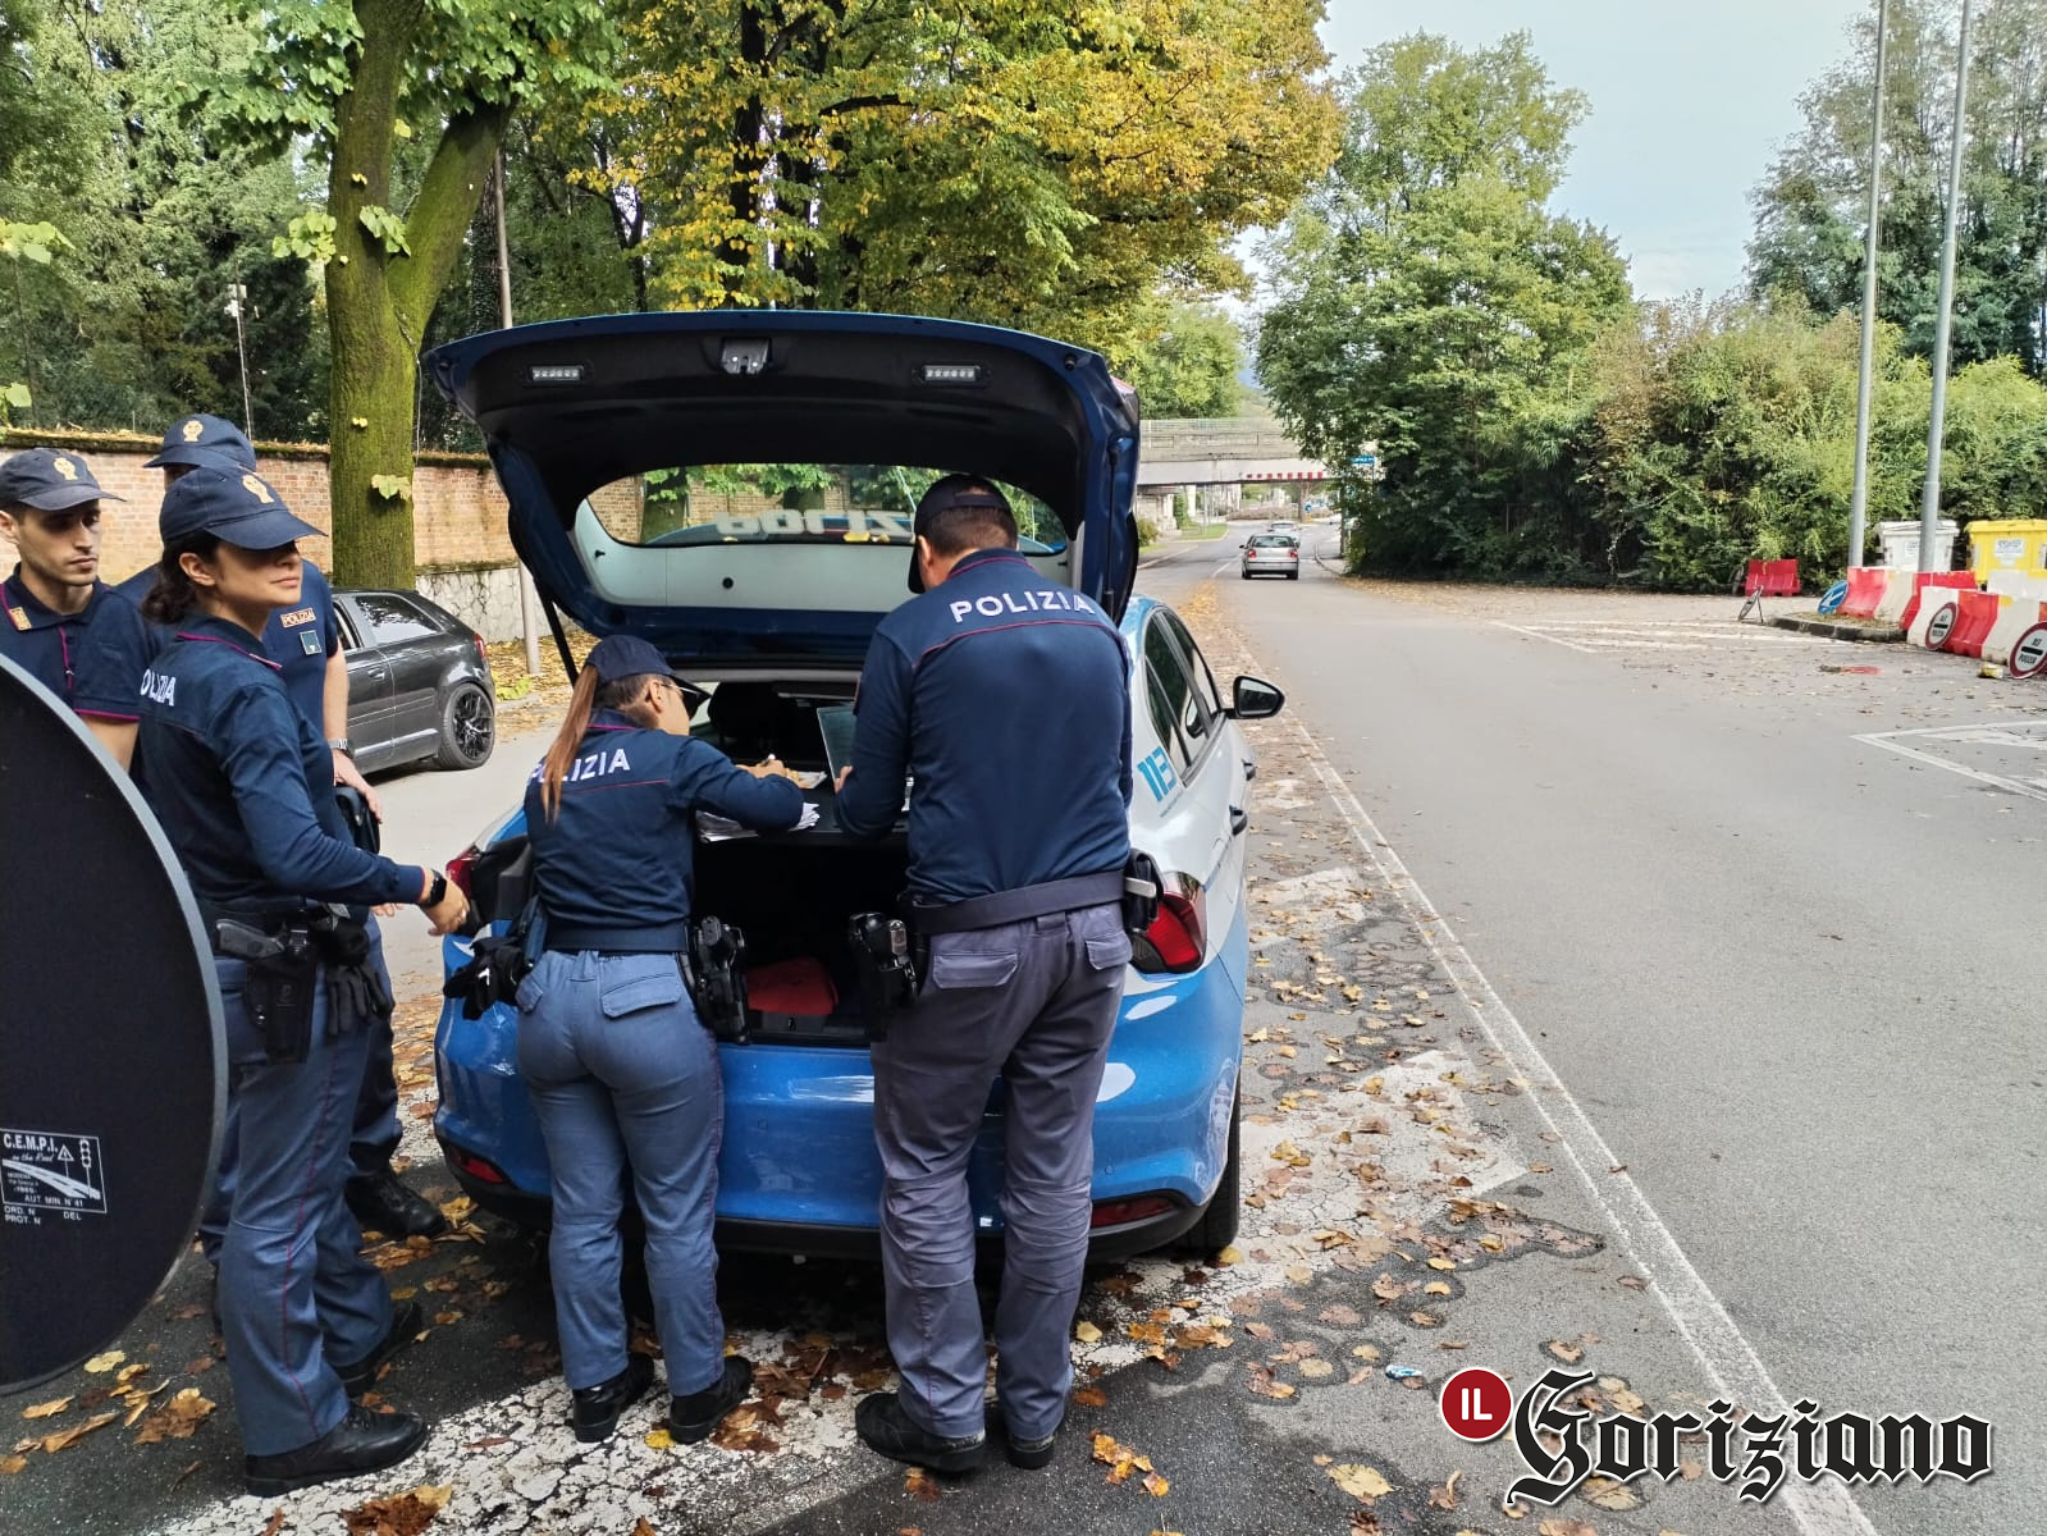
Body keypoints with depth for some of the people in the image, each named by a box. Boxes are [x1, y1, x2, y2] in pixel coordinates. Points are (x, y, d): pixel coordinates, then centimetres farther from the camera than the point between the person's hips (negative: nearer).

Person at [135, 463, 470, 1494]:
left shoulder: (173, 671, 7)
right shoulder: (240, 686, -23)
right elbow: (298, 856, -32)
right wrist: (422, 888, -22)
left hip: (223, 959, 10)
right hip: (277, 978, -10)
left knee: (310, 1174, 24)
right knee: (279, 1206, 4)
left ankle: (353, 1329, 43)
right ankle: (294, 1431, 19)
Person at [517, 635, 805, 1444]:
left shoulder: (545, 782, 14)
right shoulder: (671, 756, -4)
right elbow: (779, 812, -3)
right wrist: (772, 777, 22)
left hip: (551, 998, 6)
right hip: (644, 1001, -6)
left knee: (582, 1212, 16)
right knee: (678, 1216, 9)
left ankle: (595, 1387, 29)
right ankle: (697, 1390, 23)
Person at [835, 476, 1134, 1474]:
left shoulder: (911, 635, -5)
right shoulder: (1097, 629, 10)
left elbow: (868, 815, 1)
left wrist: (848, 791, 24)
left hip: (974, 939, -5)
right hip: (1091, 925, 5)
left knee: (922, 1169, 11)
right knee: (1053, 1171, 13)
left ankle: (945, 1413, 19)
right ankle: (1035, 1410, 25)